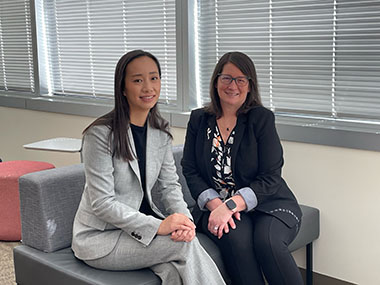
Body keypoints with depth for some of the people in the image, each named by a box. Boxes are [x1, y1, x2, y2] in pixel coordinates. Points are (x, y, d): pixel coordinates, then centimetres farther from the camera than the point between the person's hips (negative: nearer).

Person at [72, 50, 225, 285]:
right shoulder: (100, 134, -17)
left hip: (141, 226, 5)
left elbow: (169, 185, 6)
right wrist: (158, 226, -27)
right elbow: (102, 203, -19)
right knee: (186, 244, -24)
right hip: (99, 237, -5)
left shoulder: (160, 131, 4)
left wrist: (183, 218, -16)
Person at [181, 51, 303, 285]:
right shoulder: (199, 120, 9)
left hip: (266, 203, -1)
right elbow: (190, 171, 4)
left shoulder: (262, 119, -1)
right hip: (217, 204, 2)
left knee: (267, 241, -33)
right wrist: (215, 204, -15)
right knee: (236, 237, -32)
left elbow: (270, 178, -8)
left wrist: (231, 205, -23)